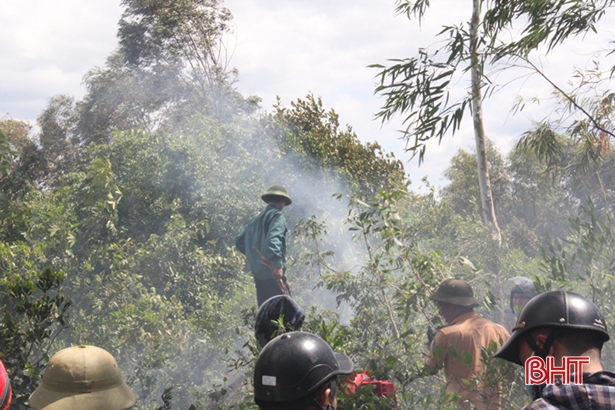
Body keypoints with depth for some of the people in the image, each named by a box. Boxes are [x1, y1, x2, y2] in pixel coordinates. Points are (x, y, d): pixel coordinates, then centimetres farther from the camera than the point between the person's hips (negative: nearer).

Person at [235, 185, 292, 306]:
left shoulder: (256, 220, 18)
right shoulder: (277, 216, -5)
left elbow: (239, 241, 20)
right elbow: (273, 239, -21)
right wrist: (278, 265, -26)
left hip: (258, 274, 8)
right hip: (272, 274, -8)